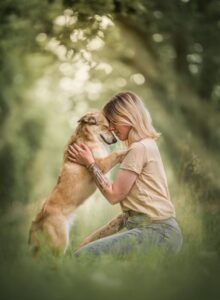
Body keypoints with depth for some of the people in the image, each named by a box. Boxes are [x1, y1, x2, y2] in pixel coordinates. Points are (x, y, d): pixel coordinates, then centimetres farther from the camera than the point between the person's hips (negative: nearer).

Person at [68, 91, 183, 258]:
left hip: (157, 232, -10)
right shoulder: (147, 145, 20)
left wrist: (90, 163, 0)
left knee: (83, 256, -20)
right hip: (155, 228, 10)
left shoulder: (140, 148, -10)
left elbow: (114, 195, -7)